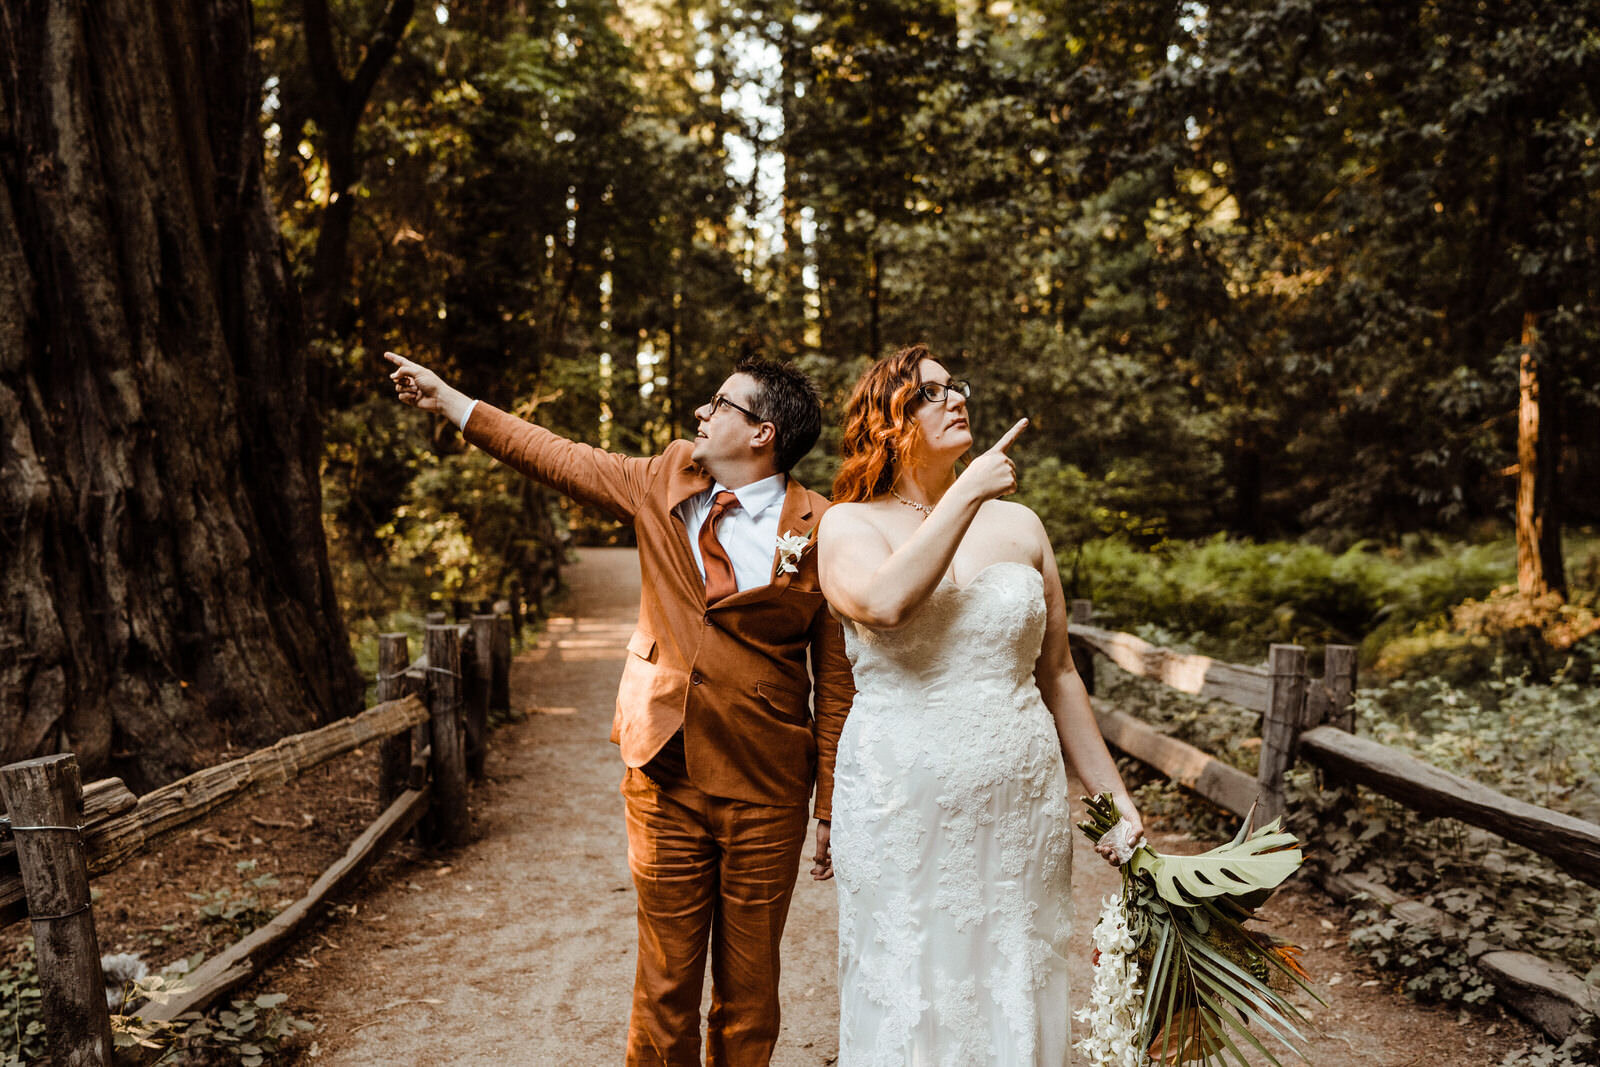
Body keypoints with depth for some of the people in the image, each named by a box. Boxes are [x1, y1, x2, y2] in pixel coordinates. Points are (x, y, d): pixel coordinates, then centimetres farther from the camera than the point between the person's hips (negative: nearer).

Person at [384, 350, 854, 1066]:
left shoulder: (822, 530, -9)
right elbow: (558, 457, 14)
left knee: (748, 994, 12)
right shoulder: (664, 483, 3)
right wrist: (448, 401, 15)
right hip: (665, 778, 3)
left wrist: (834, 811, -5)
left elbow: (838, 679, -7)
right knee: (664, 988, 11)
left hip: (766, 793, -2)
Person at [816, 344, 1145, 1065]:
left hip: (1021, 807, 3)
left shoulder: (1018, 525, 8)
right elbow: (885, 602, -25)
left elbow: (1056, 674, 13)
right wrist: (968, 493, -17)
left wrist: (1114, 795, 12)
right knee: (907, 1007, 8)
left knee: (1015, 999, 13)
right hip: (901, 809, -3)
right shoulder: (849, 525, -1)